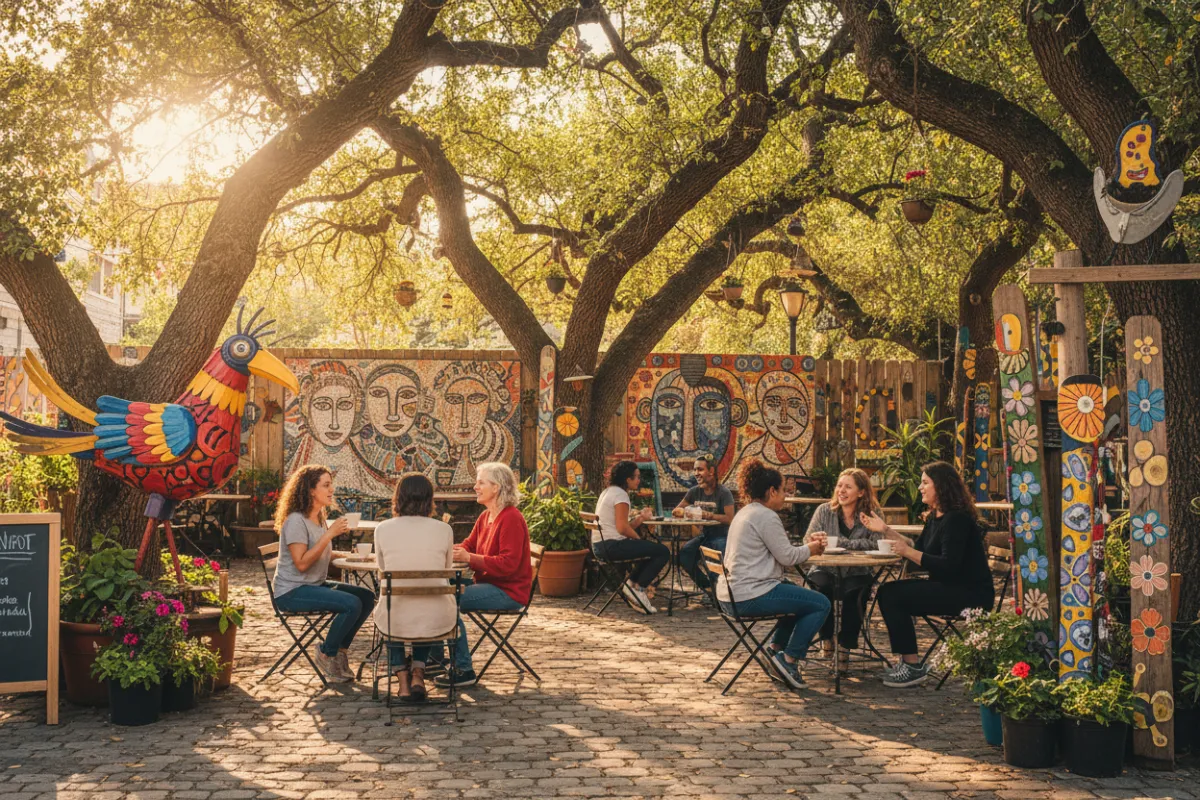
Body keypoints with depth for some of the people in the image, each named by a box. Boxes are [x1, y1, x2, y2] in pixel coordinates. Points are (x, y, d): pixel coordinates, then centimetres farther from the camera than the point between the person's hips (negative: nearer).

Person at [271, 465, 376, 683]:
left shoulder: (319, 518, 11)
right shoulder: (296, 521, -17)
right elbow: (302, 563, -25)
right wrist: (329, 534, -25)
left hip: (316, 584, 9)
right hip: (292, 592, -9)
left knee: (367, 597, -4)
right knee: (352, 604, -25)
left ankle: (339, 650, 8)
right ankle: (326, 655, -5)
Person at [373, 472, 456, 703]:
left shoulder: (383, 530, -4)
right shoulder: (444, 530, -3)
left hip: (396, 621, 0)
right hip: (437, 621, 0)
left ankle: (403, 679, 25)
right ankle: (418, 673, 22)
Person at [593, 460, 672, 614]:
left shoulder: (607, 492, 19)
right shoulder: (620, 495, -11)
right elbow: (622, 528, -19)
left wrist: (640, 518, 7)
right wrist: (639, 539, -4)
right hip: (612, 545, -10)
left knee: (655, 549, 22)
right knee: (663, 552, -9)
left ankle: (632, 583, 14)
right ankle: (638, 588, -2)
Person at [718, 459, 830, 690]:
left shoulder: (745, 513, 19)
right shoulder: (766, 516, -13)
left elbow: (778, 549, 24)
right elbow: (787, 556, -12)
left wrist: (808, 545, 15)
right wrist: (810, 549, 6)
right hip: (750, 596, -11)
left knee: (802, 596, 29)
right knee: (821, 604, -5)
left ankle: (777, 647, 24)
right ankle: (789, 658, -3)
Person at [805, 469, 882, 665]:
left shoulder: (872, 515, -2)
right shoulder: (824, 511, 3)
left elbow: (875, 545, -18)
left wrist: (839, 542, -24)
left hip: (856, 574, -1)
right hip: (825, 570, 1)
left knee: (854, 592, -32)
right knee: (822, 586, -31)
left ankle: (846, 643, -12)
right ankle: (826, 637, -6)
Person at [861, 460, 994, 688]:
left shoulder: (956, 518, -18)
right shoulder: (935, 517, 12)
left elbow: (949, 566, -25)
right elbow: (919, 549, 19)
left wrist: (908, 552, -21)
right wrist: (885, 530, 14)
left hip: (969, 594, -10)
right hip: (949, 588, 10)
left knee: (891, 595, -18)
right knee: (887, 592, 5)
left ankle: (913, 666, -11)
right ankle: (907, 661, 6)